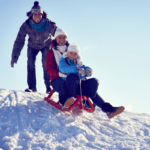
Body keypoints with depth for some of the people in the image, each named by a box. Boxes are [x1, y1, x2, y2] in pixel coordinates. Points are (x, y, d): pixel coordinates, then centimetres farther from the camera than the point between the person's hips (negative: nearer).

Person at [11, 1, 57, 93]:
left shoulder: (49, 25, -32)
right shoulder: (26, 26, -29)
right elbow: (19, 41, -25)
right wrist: (15, 56, -28)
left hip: (46, 45, -1)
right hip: (33, 46, 1)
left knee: (46, 63, -18)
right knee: (30, 63, -16)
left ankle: (48, 86, -8)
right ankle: (32, 87, -8)